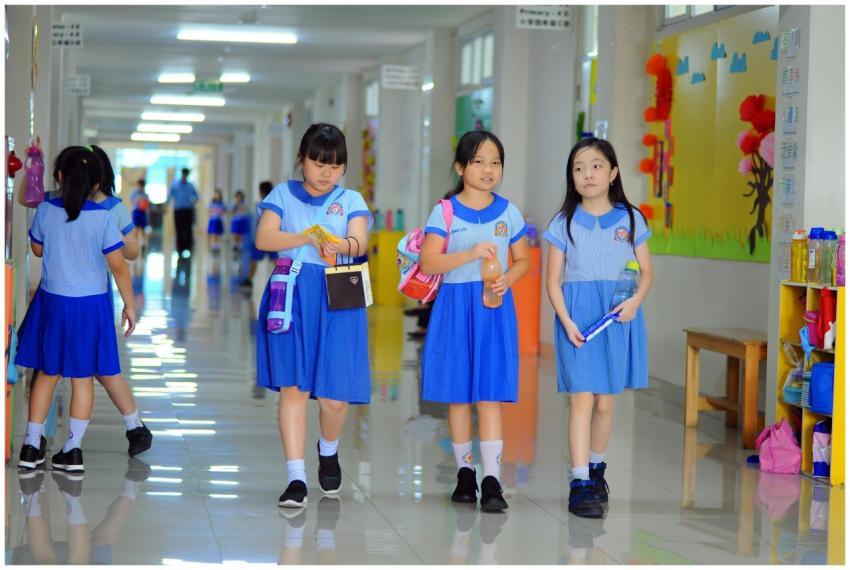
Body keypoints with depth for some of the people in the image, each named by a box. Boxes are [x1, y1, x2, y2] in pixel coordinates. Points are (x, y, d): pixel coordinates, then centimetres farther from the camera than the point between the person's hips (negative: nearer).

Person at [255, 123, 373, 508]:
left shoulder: (351, 200, 12)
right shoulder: (283, 195, 10)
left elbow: (358, 242, -7)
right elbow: (264, 238, -6)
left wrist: (340, 245, -30)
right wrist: (307, 238, -21)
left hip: (337, 299, 1)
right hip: (291, 296, 0)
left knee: (334, 395, -2)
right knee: (293, 386, -7)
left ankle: (329, 450, 30)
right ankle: (296, 477, -4)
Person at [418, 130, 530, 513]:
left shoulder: (508, 212, 7)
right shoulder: (445, 212, -1)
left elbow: (523, 260, 13)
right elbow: (427, 262, -9)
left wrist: (508, 278, -8)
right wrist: (471, 254, -20)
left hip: (494, 308, 1)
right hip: (455, 307, 0)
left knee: (490, 393, -6)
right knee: (458, 394, 6)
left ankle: (491, 479, -9)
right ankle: (465, 471, 20)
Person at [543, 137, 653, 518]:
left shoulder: (630, 219, 5)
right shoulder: (564, 223, 2)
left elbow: (646, 271, 8)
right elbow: (553, 280, 2)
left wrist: (635, 300, -12)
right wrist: (566, 321, -12)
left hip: (618, 317, 2)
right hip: (577, 317, -2)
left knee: (605, 402, 9)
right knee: (582, 398, -9)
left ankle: (596, 467, 29)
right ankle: (580, 483, -9)